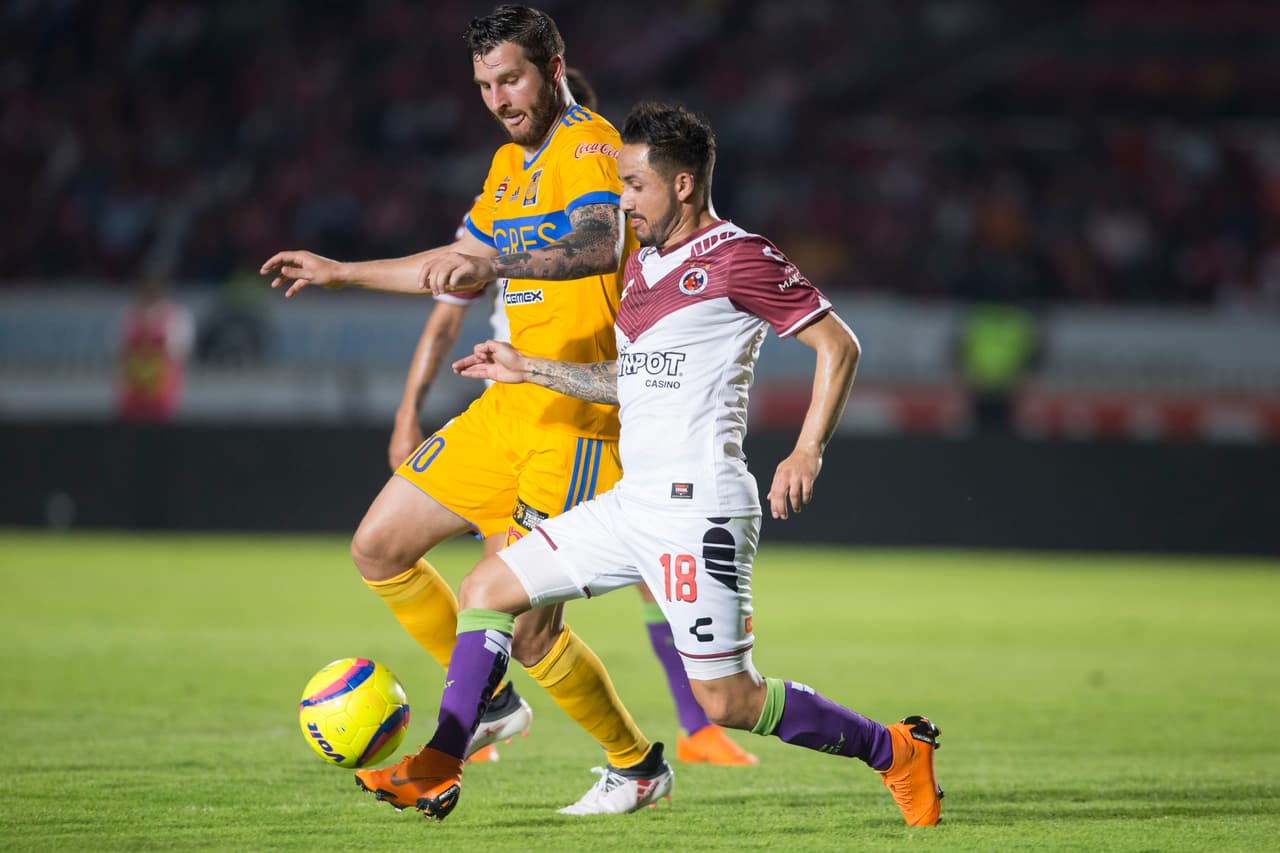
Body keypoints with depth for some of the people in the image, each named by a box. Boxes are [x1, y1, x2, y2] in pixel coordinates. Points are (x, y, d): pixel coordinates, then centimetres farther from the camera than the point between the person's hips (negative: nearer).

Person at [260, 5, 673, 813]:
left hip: (581, 420, -9)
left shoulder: (590, 145, -13)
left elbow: (603, 244, -35)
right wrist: (340, 271, 35)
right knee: (378, 547, 7)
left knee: (527, 628, -12)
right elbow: (461, 269, 32)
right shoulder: (511, 162, 16)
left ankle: (640, 765, 10)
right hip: (509, 408, 9)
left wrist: (496, 262, -50)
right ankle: (490, 701, 22)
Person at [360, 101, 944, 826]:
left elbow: (839, 345, -9)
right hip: (634, 506, 9)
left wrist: (808, 452, -16)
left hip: (698, 512, -9)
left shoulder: (737, 258, -10)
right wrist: (526, 369, 26)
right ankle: (440, 769, 7)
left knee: (728, 700, -8)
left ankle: (896, 751, 8)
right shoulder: (644, 264, 17)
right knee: (487, 589, 7)